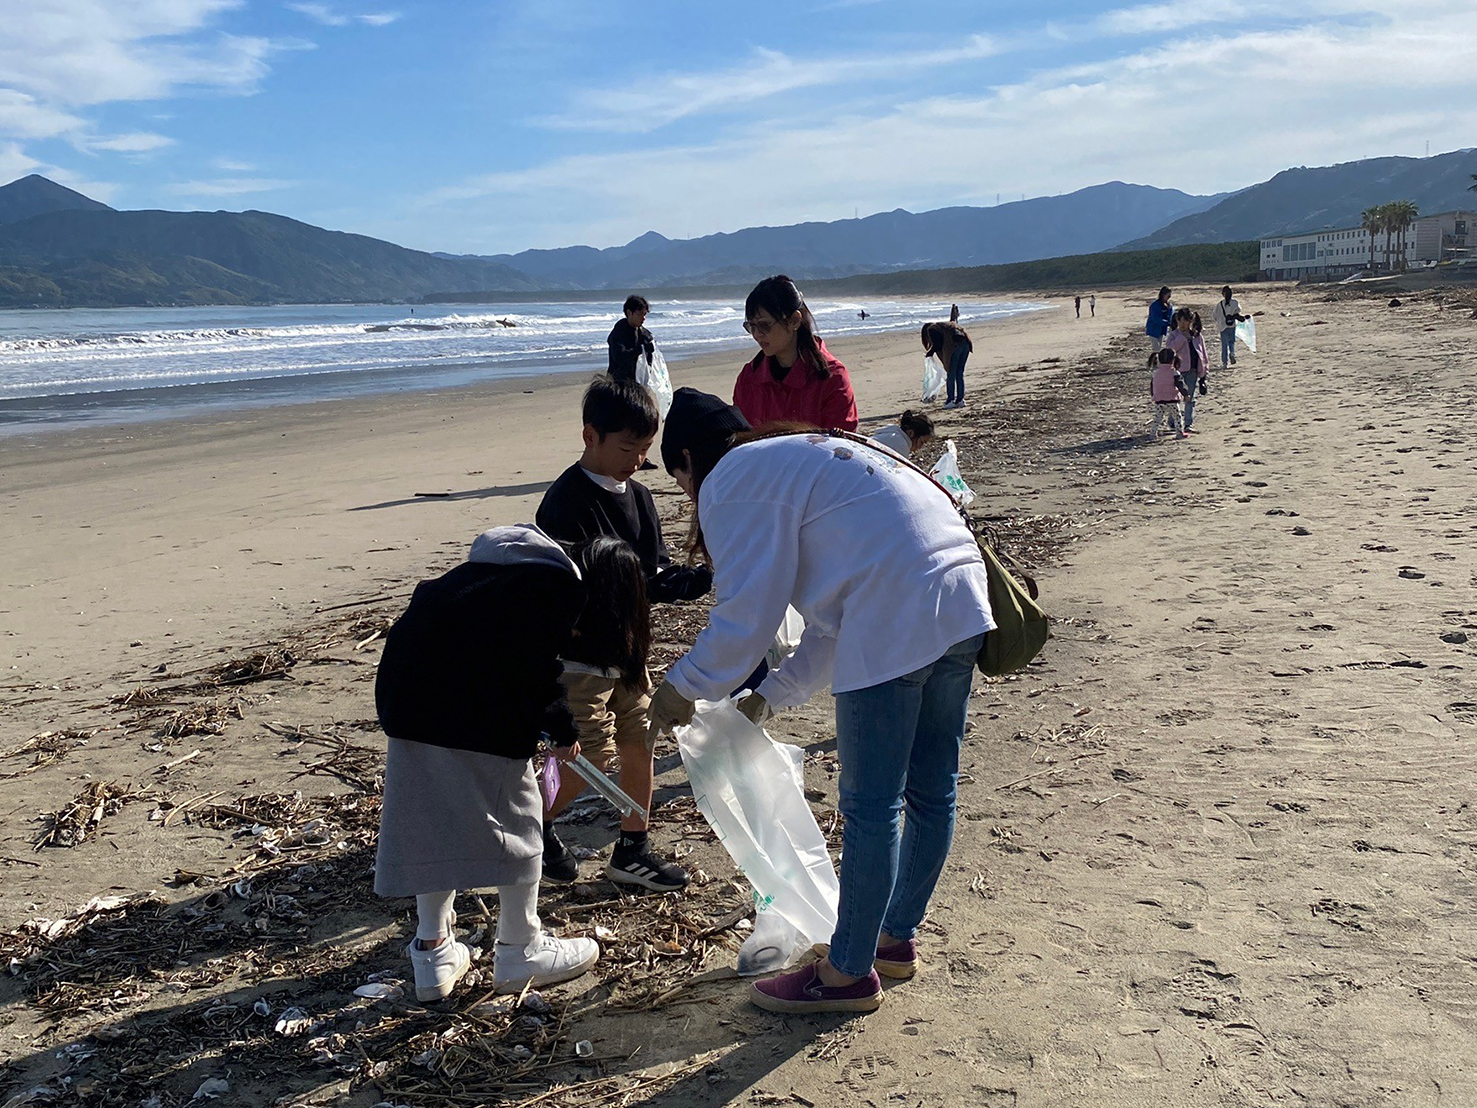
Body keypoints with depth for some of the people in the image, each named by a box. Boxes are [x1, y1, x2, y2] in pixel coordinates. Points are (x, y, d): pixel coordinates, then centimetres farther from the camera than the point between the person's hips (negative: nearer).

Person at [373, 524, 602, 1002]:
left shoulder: (504, 565, 23)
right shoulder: (560, 582, -5)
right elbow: (533, 667, -13)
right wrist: (562, 729, 4)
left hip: (408, 689, 9)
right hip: (471, 705, -9)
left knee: (431, 816, 18)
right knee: (514, 814, 8)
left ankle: (433, 949, 27)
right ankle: (520, 950, 21)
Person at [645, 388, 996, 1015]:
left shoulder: (731, 481, 1)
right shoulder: (796, 460, 29)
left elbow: (746, 616, -5)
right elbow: (831, 622, 28)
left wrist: (682, 688, 9)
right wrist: (768, 698, 29)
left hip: (896, 622, -10)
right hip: (962, 600, 10)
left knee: (871, 806, 3)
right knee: (931, 792, 19)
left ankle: (850, 973, 17)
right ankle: (897, 937, 36)